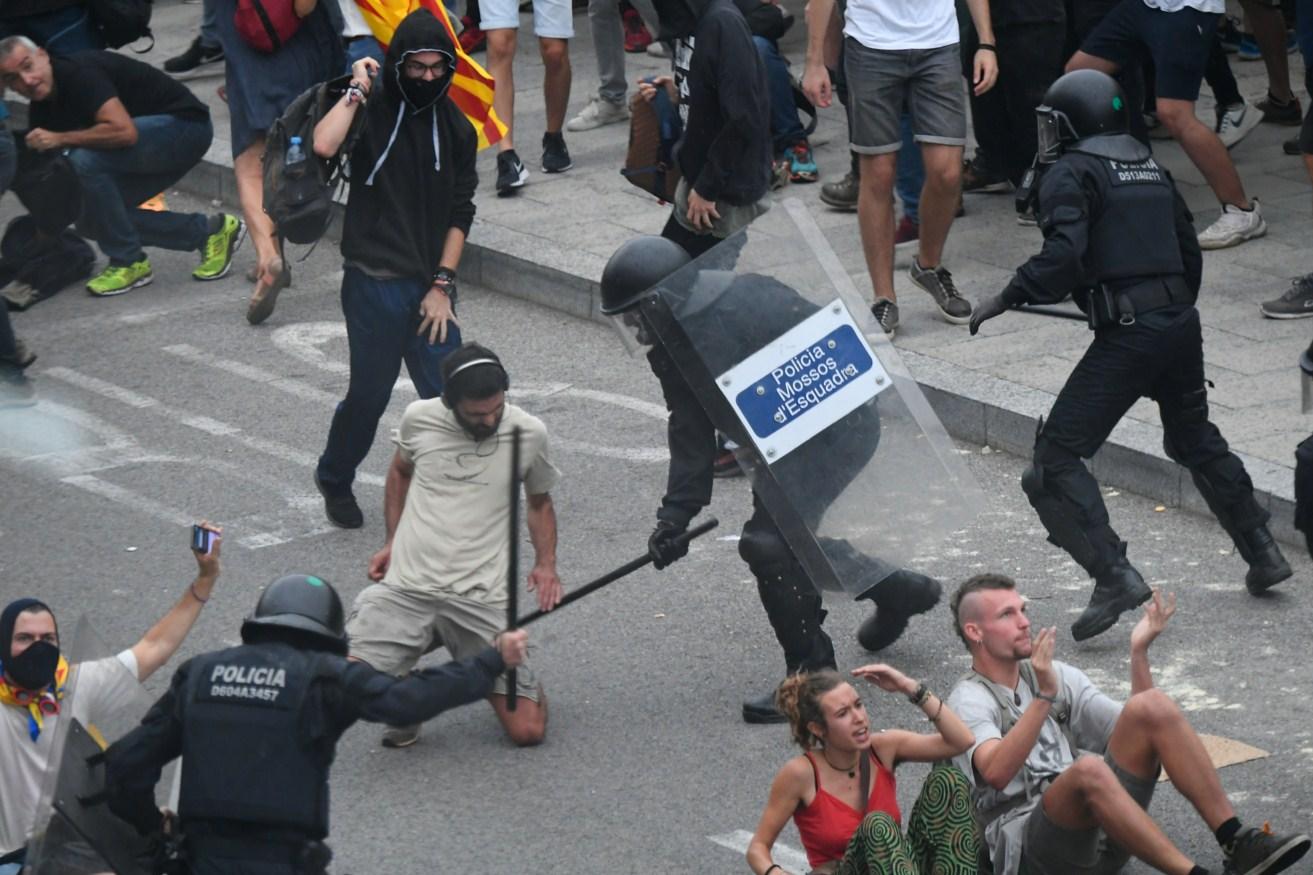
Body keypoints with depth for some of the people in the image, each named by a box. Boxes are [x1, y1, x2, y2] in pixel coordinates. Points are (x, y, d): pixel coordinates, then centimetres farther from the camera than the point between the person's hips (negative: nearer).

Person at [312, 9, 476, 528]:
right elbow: (324, 145, -27)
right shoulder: (371, 111, -5)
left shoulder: (455, 128, 7)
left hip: (431, 286, 3)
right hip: (375, 284, -3)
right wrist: (357, 92, -18)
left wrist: (442, 285, 0)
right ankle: (335, 480, 32)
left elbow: (459, 213, 7)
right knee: (370, 394, 6)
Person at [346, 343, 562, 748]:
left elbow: (539, 502, 20)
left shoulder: (528, 433, 1)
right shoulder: (419, 419, 2)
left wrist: (546, 563, 4)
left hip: (480, 600, 0)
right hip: (405, 588, 0)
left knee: (528, 731, -9)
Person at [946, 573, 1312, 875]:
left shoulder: (1055, 675, 19)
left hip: (1100, 830, 6)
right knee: (1088, 769, -38)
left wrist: (1139, 651, 1)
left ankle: (1236, 842, -22)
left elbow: (1140, 730, 12)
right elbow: (996, 773, -23)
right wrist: (1043, 697, -31)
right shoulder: (969, 701, -1)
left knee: (1153, 706, -13)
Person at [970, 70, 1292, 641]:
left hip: (1127, 335, -8)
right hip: (1181, 323, 8)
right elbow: (1189, 252, 23)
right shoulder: (1150, 169, 20)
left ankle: (1115, 577, -20)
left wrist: (1007, 298, -10)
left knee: (1057, 459, -6)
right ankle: (1263, 554, 34)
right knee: (1196, 439, 29)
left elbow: (1064, 255, -18)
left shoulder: (1070, 173, -3)